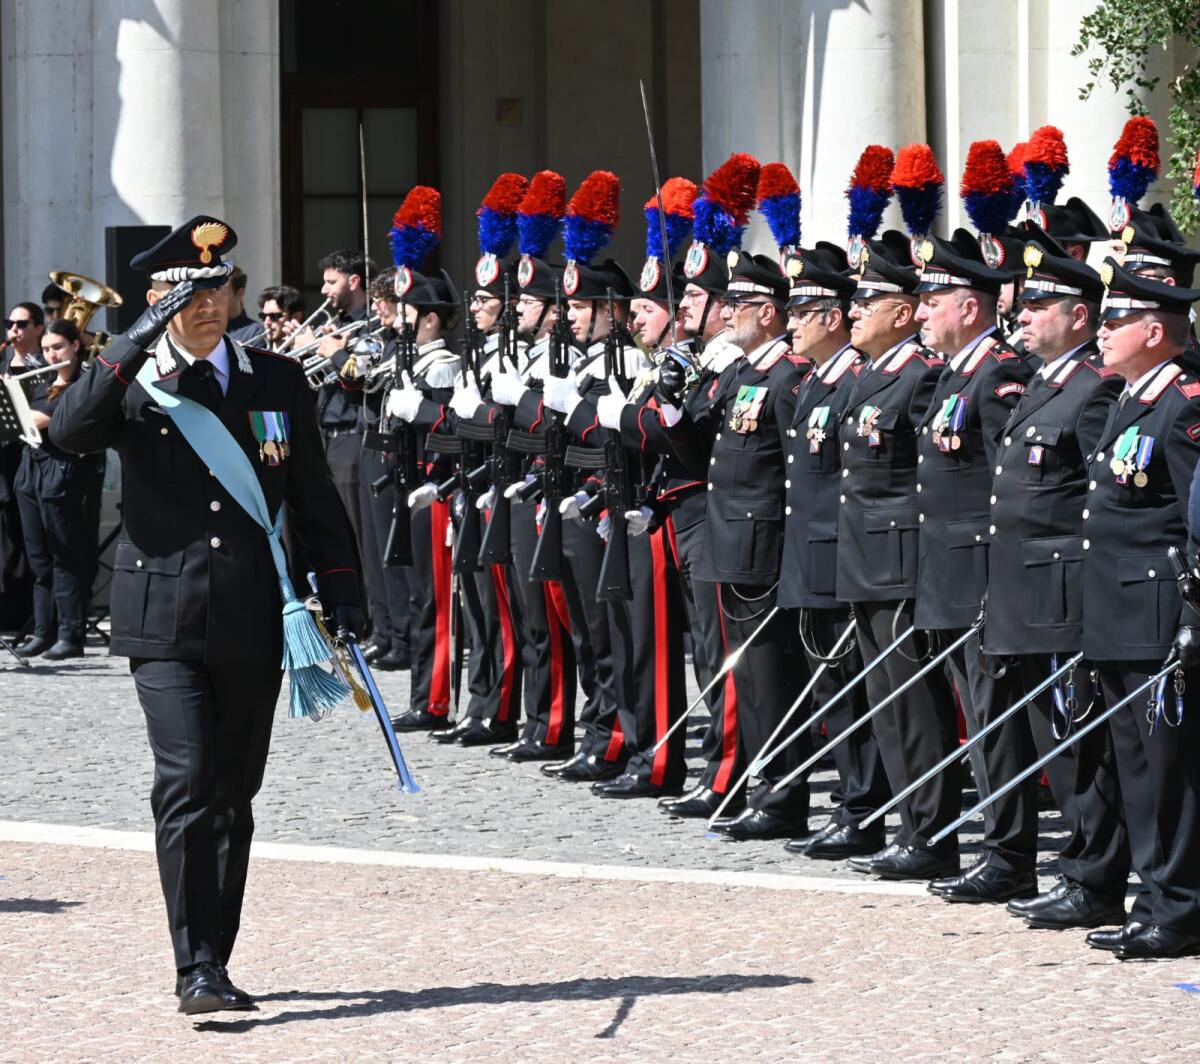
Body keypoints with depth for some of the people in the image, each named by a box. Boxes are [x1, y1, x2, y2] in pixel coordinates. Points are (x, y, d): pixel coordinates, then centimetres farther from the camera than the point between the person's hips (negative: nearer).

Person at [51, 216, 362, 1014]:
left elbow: (314, 497, 13)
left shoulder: (279, 383, 8)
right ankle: (196, 968, -13)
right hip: (165, 622, -3)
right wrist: (136, 344, -23)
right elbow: (70, 432, -19)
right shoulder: (132, 382, 1)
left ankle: (216, 959, 19)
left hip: (252, 623, 3)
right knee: (188, 785, -14)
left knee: (234, 795, 9)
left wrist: (340, 589, 5)